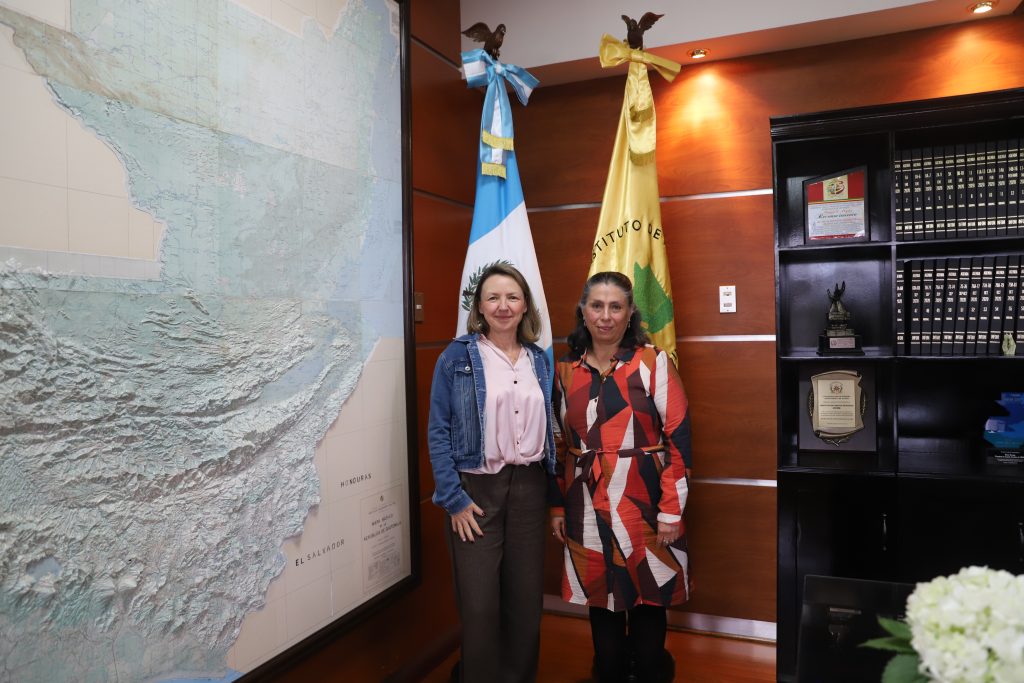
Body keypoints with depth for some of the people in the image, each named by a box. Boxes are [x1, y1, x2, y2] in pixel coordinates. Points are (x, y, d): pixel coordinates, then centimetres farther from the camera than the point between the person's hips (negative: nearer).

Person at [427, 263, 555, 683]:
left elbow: (547, 428, 14)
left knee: (527, 599, 12)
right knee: (479, 604, 2)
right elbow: (438, 432, -7)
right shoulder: (457, 357, -5)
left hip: (529, 487, 4)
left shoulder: (540, 361, 9)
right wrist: (454, 499, -12)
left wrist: (552, 489, 7)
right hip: (476, 490, -4)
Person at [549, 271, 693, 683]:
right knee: (600, 600, 14)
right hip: (588, 509, 3)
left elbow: (678, 437, -7)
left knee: (648, 601, 9)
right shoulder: (566, 372, 6)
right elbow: (558, 445, 11)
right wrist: (557, 506, 10)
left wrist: (671, 509, -11)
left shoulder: (654, 363, -5)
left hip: (644, 506, -2)